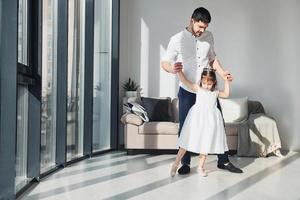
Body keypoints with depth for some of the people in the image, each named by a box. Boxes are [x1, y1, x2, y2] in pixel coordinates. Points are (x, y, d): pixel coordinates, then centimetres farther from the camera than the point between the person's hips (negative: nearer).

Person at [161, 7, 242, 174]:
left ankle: (223, 161, 20)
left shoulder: (209, 36, 4)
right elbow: (165, 62, -5)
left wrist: (222, 72, -2)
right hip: (187, 91, -3)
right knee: (185, 127, 3)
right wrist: (172, 69, -28)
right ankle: (186, 163, 18)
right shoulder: (177, 39, -7)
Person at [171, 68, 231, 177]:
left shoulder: (215, 92, 13)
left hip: (210, 120, 3)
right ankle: (176, 164, 10)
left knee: (206, 143, 9)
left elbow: (226, 94, 22)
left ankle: (200, 167, 23)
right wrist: (179, 70, -16)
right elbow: (184, 81, -6)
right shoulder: (197, 88, 1)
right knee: (187, 142, 0)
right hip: (197, 118, -3)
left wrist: (226, 81, 19)